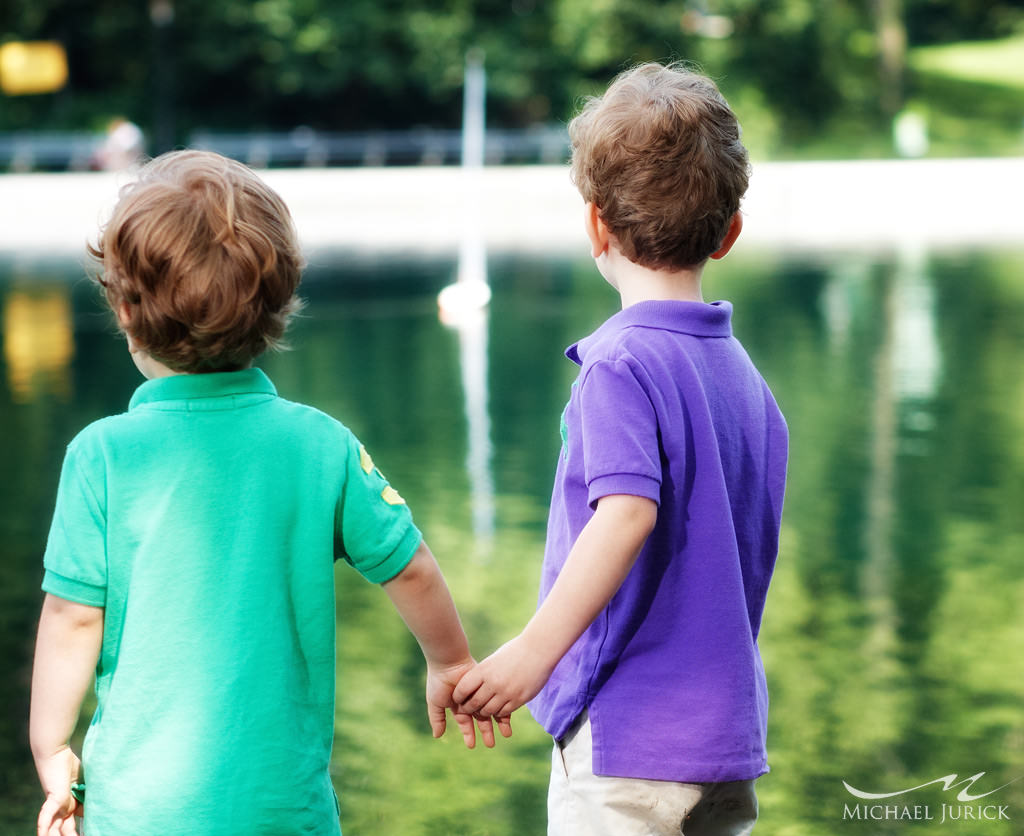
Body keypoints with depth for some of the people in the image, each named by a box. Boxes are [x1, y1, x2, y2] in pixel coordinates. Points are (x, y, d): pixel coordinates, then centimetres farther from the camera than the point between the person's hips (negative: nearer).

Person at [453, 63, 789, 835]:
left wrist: (537, 648, -31)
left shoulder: (621, 364, -13)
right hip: (729, 740, 8)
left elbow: (628, 510, -28)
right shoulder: (747, 375, 11)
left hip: (628, 740, -8)